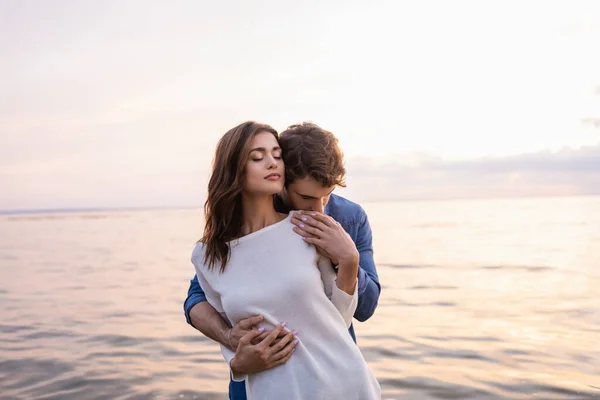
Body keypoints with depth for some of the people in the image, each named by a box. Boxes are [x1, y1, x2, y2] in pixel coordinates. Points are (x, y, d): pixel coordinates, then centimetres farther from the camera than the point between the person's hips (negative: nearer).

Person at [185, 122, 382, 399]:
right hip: (259, 374, -1)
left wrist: (348, 258, -31)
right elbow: (197, 298, -13)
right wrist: (230, 338, -34)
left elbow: (364, 308, -11)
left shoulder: (353, 218, -11)